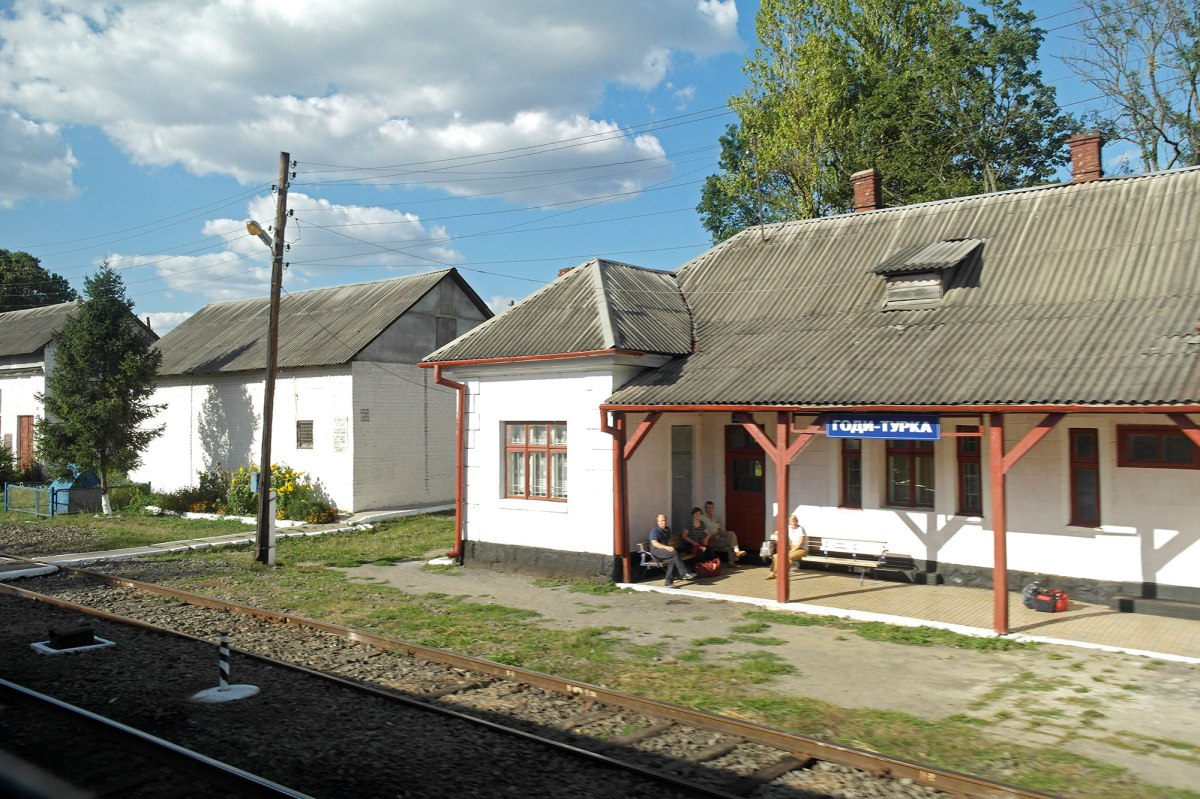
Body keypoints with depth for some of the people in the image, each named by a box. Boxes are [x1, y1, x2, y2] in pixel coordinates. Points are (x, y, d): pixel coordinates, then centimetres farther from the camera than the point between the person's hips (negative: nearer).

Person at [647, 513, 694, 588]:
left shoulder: (667, 529, 17)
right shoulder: (655, 531, -9)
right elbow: (654, 543, -25)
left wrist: (669, 546, 10)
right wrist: (666, 547, -38)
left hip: (665, 551, 7)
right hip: (656, 552, -7)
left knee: (672, 560, -28)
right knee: (674, 552, -32)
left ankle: (668, 582, -26)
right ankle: (684, 573, -32)